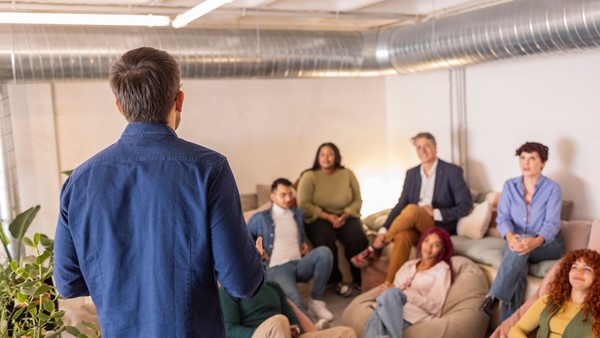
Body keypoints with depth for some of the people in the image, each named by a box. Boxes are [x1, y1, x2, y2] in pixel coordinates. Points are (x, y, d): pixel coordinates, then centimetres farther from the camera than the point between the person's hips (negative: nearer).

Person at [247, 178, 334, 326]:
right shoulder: (260, 218, 10)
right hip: (277, 268, -4)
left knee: (324, 252, -29)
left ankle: (316, 300, -18)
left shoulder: (299, 214, 23)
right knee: (293, 298, -37)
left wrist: (305, 243, 16)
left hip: (299, 264, 4)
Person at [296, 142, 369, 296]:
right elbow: (303, 204, -11)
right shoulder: (309, 176, -4)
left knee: (358, 240, -26)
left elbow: (357, 200, 3)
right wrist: (328, 217, -18)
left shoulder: (347, 174, 4)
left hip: (346, 217, 2)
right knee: (326, 242, -32)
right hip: (319, 219, -2)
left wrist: (344, 216, -16)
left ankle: (361, 279, -6)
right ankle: (336, 280, -11)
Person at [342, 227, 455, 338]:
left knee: (392, 294, -36)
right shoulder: (408, 265, 27)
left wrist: (401, 292, -9)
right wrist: (387, 288, -9)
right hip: (391, 310, 4)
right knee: (377, 317, -35)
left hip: (416, 315, -3)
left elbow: (433, 307, -1)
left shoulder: (442, 269, 11)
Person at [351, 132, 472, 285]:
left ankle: (376, 248, -15)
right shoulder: (411, 174, 10)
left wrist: (435, 213, -19)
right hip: (415, 225, 4)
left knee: (411, 209, -33)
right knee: (403, 236, -34)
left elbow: (465, 206, -7)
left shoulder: (452, 171, -4)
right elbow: (401, 204, 4)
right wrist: (383, 230, -9)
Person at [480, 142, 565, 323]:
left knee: (523, 244, -37)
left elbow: (552, 223, -16)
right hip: (517, 240, 2)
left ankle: (495, 296, -37)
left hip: (548, 244, -2)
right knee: (518, 269, -33)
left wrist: (534, 242, -38)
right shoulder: (510, 186, 4)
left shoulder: (552, 188, -5)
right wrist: (510, 236, -29)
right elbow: (503, 218, -4)